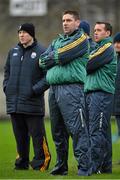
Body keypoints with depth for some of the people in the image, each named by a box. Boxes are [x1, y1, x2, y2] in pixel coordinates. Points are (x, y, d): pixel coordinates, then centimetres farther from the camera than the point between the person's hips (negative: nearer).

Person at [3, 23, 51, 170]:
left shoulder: (41, 52, -5)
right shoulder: (13, 52, 14)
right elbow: (7, 71, 25)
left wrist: (35, 89, -16)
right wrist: (6, 86, 9)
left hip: (33, 103, -6)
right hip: (13, 102, 6)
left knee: (37, 134, -5)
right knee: (20, 135, 11)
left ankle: (41, 162, 1)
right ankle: (22, 162, 19)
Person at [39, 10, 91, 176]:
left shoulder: (81, 39, -1)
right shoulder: (57, 41, 23)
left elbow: (62, 56, -12)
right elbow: (42, 61, 12)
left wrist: (50, 57, 5)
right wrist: (56, 57, -3)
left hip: (71, 88, -8)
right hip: (54, 89, 8)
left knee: (77, 129, -12)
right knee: (57, 131, 11)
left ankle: (84, 167, -14)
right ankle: (61, 166, 19)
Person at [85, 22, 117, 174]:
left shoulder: (107, 47, -6)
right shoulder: (98, 48, 25)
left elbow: (88, 65, -13)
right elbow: (90, 67, 19)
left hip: (101, 94, -10)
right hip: (92, 93, 10)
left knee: (96, 132, -13)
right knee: (103, 132, 11)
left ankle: (94, 166, -16)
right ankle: (105, 166, 14)